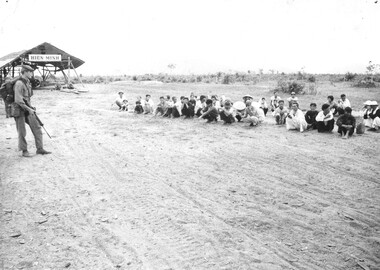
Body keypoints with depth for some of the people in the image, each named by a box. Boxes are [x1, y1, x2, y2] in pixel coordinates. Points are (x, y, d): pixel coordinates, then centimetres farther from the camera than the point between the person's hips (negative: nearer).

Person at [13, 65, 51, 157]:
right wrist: (29, 109, -19)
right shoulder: (19, 83, -17)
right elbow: (18, 100, -21)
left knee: (37, 128, 3)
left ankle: (40, 149, 7)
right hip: (19, 110, -8)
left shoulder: (27, 82, 11)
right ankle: (24, 151, 13)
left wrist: (31, 108, 18)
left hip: (27, 109, 8)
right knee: (22, 132, 1)